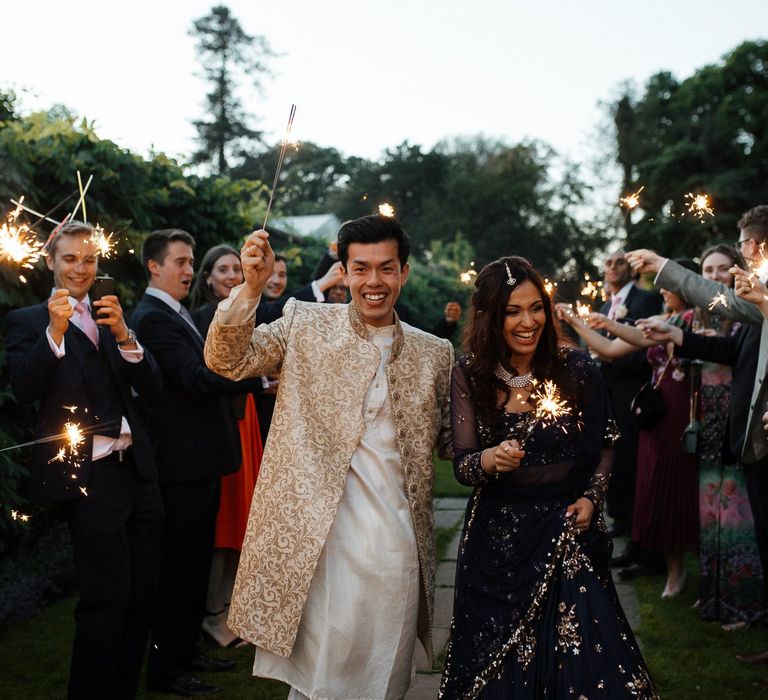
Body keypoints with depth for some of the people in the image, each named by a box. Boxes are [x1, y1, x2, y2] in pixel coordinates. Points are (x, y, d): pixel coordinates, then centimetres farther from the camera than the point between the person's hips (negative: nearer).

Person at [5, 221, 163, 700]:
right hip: (90, 477, -5)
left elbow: (152, 387, 4)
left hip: (137, 468, 6)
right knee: (107, 598, -5)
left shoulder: (113, 316, 13)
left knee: (143, 594, 11)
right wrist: (55, 331, -24)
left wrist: (123, 334, -12)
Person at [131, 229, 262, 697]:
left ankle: (187, 650, 29)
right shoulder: (154, 318, -15)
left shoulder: (179, 315, 17)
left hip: (200, 460, 10)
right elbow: (196, 378, -24)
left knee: (197, 562, 17)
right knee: (180, 566, -2)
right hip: (182, 461, -10)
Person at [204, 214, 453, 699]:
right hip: (318, 539, -2)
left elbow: (451, 441, 14)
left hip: (398, 548, 3)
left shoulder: (434, 353, 9)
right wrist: (252, 287, -19)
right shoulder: (305, 325, 3)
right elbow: (227, 360, -6)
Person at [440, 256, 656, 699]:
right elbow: (462, 464, -8)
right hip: (497, 539, 1)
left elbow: (605, 446, 8)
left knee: (582, 658, 2)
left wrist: (592, 497, -7)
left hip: (568, 532, 0)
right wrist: (489, 461, -30)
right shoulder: (470, 376, -5)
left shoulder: (578, 369, -5)